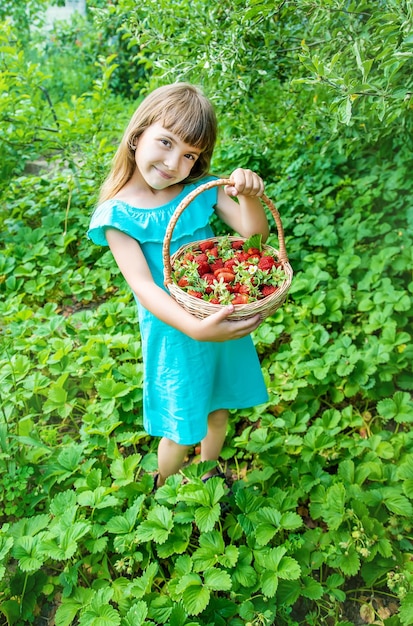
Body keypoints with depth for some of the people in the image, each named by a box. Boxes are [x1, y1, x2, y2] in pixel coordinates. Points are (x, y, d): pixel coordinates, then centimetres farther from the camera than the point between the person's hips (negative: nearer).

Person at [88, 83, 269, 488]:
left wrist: (248, 195, -27)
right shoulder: (117, 214, -17)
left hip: (223, 322, 4)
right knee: (180, 432, 12)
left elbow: (254, 233, -6)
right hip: (174, 333, -4)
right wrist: (195, 328, -39)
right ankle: (165, 490, 46)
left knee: (218, 411, 23)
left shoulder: (200, 189, -6)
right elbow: (143, 285, -26)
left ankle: (210, 474, 54)